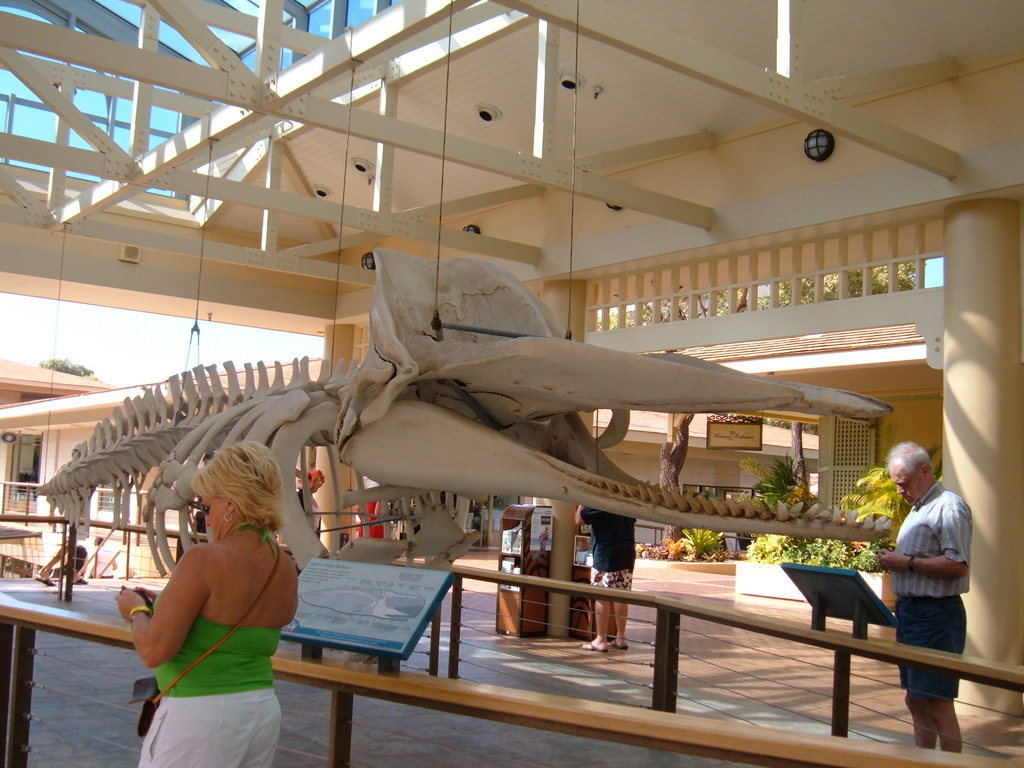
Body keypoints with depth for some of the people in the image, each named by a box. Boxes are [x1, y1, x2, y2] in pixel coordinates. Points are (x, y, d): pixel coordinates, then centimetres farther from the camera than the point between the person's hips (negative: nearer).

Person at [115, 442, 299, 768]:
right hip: (263, 710, 7)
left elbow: (153, 652, -18)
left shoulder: (203, 560, -18)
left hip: (199, 714, -7)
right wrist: (165, 603, 19)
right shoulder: (286, 570, 2)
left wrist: (137, 612, 3)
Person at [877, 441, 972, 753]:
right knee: (916, 701, 14)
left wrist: (908, 563, -18)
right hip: (910, 611, 10)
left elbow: (958, 565, -22)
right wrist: (894, 560, 7)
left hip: (936, 614, -10)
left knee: (937, 704, -6)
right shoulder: (918, 510, 18)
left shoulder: (949, 506, -13)